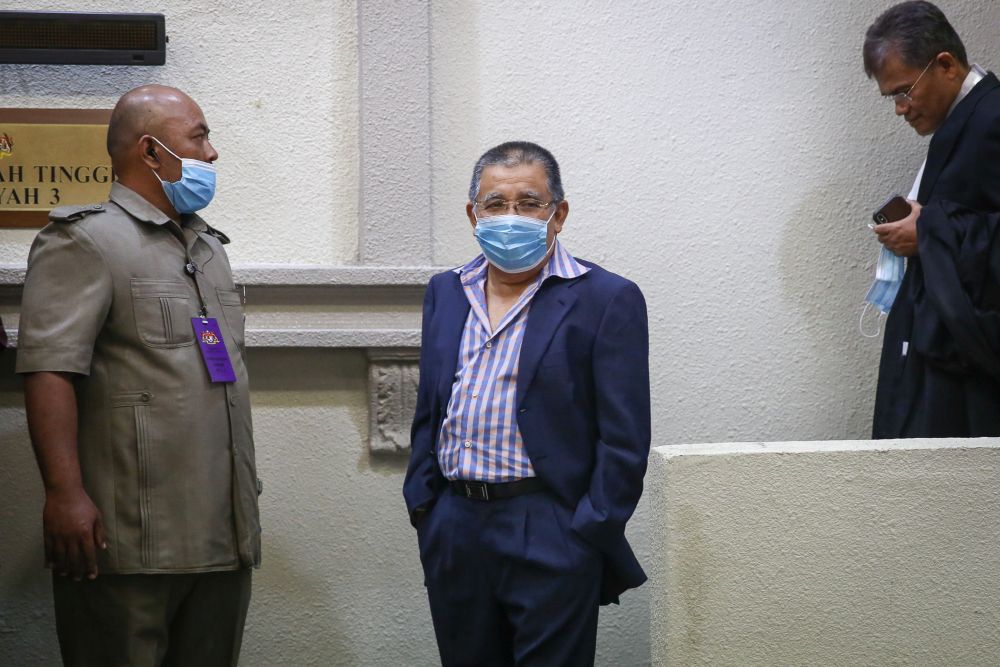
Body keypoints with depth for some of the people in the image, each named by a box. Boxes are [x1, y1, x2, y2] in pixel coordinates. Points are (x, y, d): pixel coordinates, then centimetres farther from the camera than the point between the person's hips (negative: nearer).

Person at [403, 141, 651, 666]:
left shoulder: (606, 300, -4)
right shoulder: (446, 293, 13)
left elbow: (624, 440, -7)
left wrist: (588, 539, -11)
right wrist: (421, 506, 10)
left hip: (552, 543, -5)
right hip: (453, 538, 5)